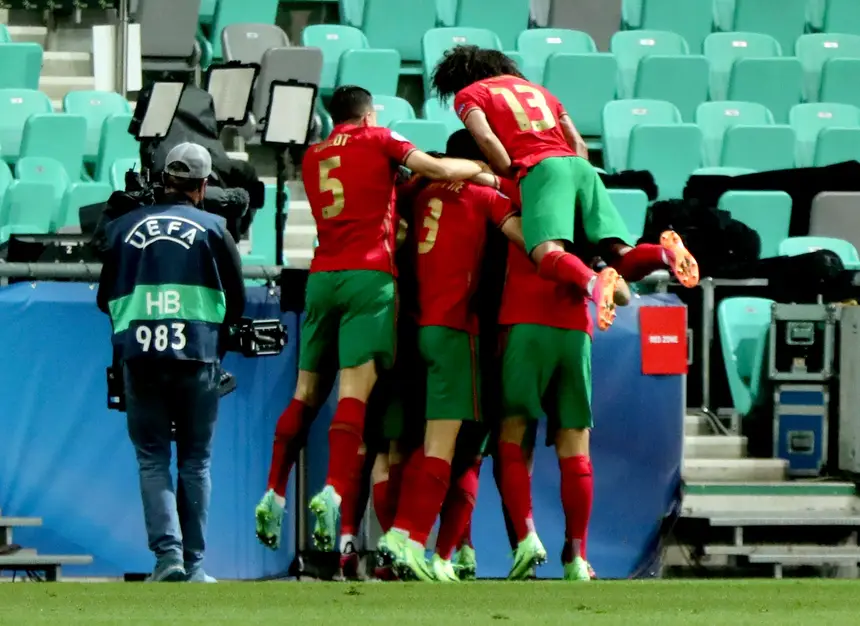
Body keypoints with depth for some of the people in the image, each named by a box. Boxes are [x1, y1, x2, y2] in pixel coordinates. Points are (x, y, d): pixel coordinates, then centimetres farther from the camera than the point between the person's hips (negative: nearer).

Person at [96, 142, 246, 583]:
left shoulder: (124, 227, 9)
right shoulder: (213, 229, 5)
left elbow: (105, 299, 16)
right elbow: (236, 302, 10)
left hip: (139, 355, 1)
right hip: (197, 356, -1)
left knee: (152, 460, 6)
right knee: (195, 463, 9)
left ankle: (168, 551, -12)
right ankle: (193, 564, 7)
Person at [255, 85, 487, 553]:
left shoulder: (313, 157, 21)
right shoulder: (377, 140, 7)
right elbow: (439, 170, 0)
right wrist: (481, 169, 15)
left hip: (321, 277, 5)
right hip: (368, 276, -5)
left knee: (306, 393, 13)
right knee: (355, 391, -14)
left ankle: (273, 496, 13)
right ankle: (333, 492, -30)